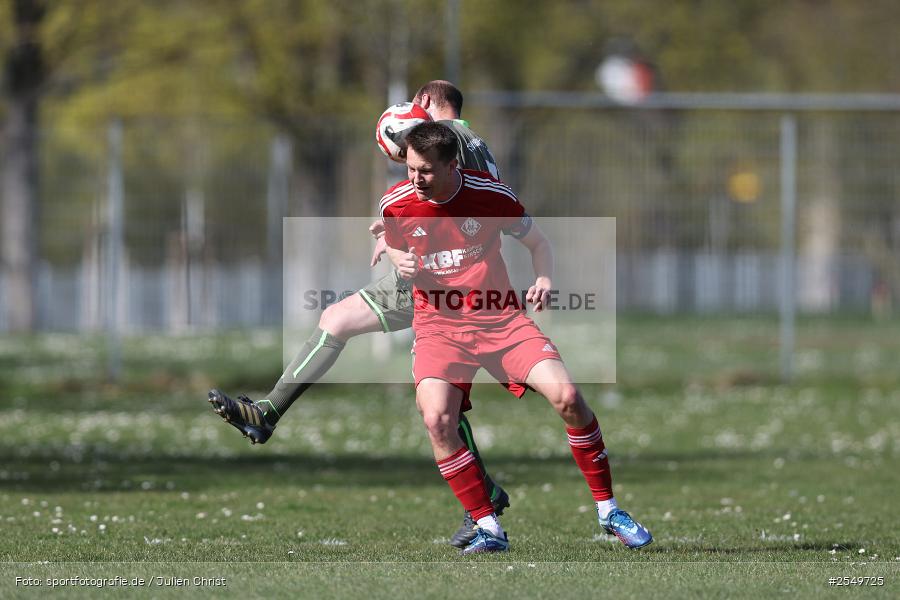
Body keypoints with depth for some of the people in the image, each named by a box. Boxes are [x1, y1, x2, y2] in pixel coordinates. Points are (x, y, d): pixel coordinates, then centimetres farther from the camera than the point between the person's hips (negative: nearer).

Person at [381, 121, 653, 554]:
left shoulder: (492, 194, -8)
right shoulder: (396, 204, -4)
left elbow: (538, 243, 7)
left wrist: (544, 279, -14)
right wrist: (402, 264, -6)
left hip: (500, 318, 0)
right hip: (438, 326, 0)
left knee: (567, 396, -17)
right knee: (436, 418, -26)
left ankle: (608, 510, 0)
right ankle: (489, 529, -14)